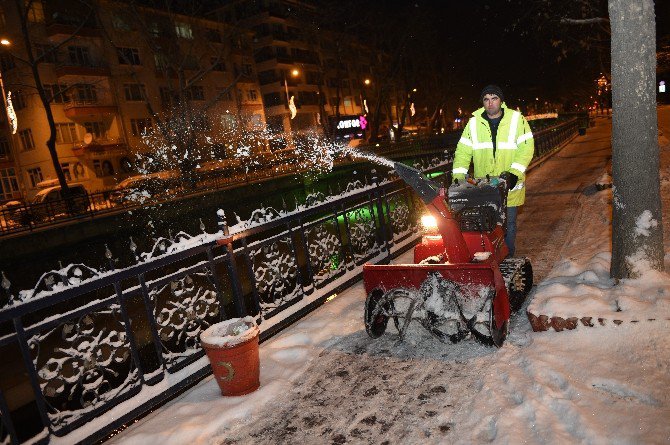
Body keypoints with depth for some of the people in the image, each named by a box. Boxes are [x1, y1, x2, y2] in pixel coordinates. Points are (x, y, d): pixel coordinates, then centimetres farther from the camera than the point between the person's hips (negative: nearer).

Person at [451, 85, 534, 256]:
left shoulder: (516, 119, -3)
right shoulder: (474, 122, 2)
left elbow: (526, 148, -8)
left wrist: (513, 173, -21)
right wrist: (458, 177, -13)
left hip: (509, 185, -1)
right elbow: (463, 151, -1)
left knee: (508, 225, 10)